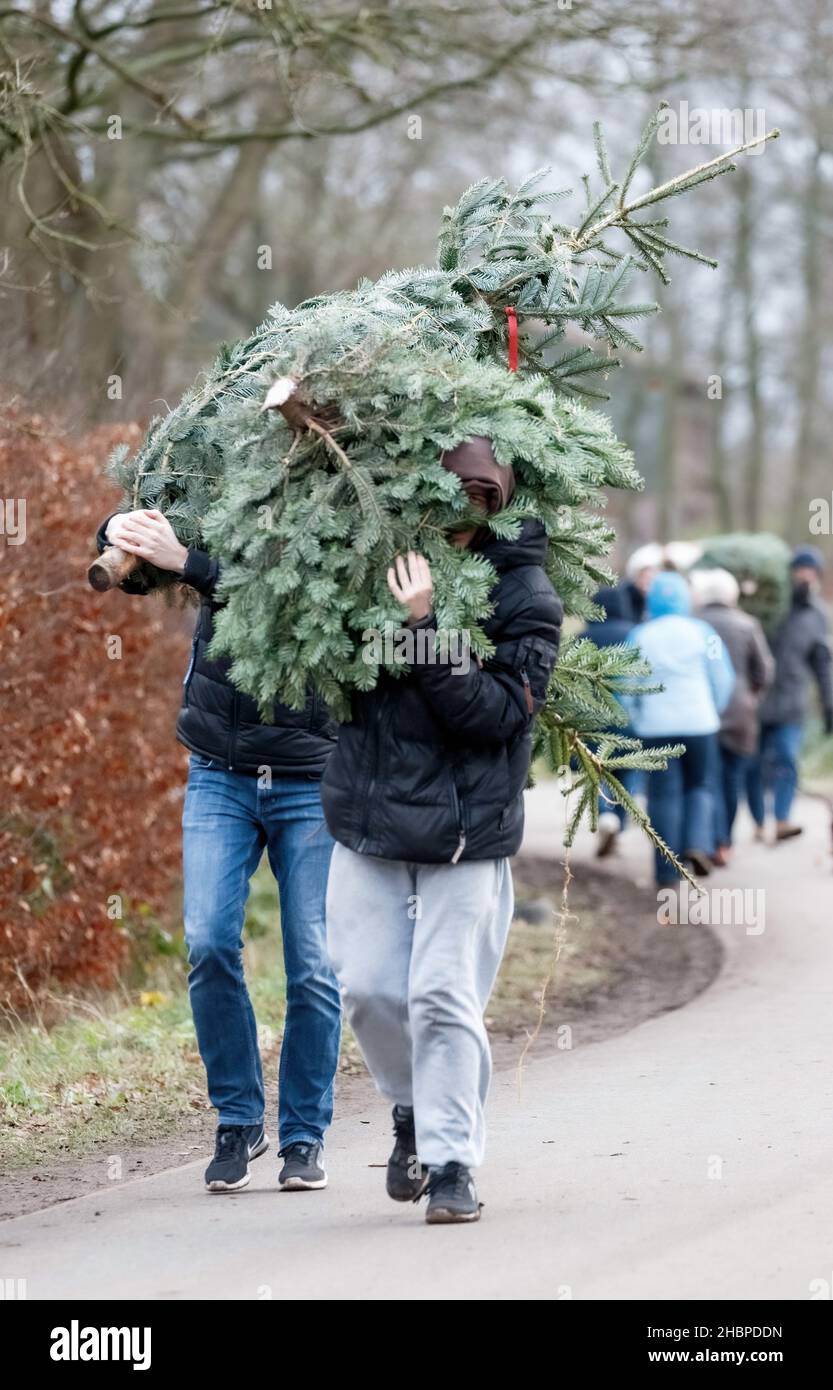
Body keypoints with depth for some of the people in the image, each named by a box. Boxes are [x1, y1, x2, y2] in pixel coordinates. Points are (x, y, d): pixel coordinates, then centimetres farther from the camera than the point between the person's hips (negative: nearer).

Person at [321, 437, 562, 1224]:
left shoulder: (523, 596, -8)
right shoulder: (386, 562, 4)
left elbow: (496, 710, -19)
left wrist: (427, 628, -27)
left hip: (466, 832, -4)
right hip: (370, 823, 4)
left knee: (445, 995, -6)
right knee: (369, 987, 4)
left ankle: (453, 1161, 5)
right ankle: (413, 1111, 31)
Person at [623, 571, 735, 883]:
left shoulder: (639, 636, 0)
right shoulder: (702, 632, -2)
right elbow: (722, 679, 0)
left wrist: (636, 717, 13)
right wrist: (714, 710, 16)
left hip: (656, 727, 0)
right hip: (699, 723, 0)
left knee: (663, 795, 4)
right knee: (698, 786, 16)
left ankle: (667, 869, 3)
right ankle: (697, 843, -7)